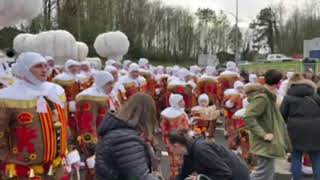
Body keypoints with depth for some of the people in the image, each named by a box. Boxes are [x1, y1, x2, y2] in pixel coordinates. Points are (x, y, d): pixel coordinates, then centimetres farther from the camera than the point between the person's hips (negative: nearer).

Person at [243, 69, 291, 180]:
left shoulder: (268, 97, 10)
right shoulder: (262, 97, -21)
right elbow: (248, 117, -31)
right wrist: (263, 134, -28)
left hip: (268, 142, 10)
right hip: (264, 143, -10)